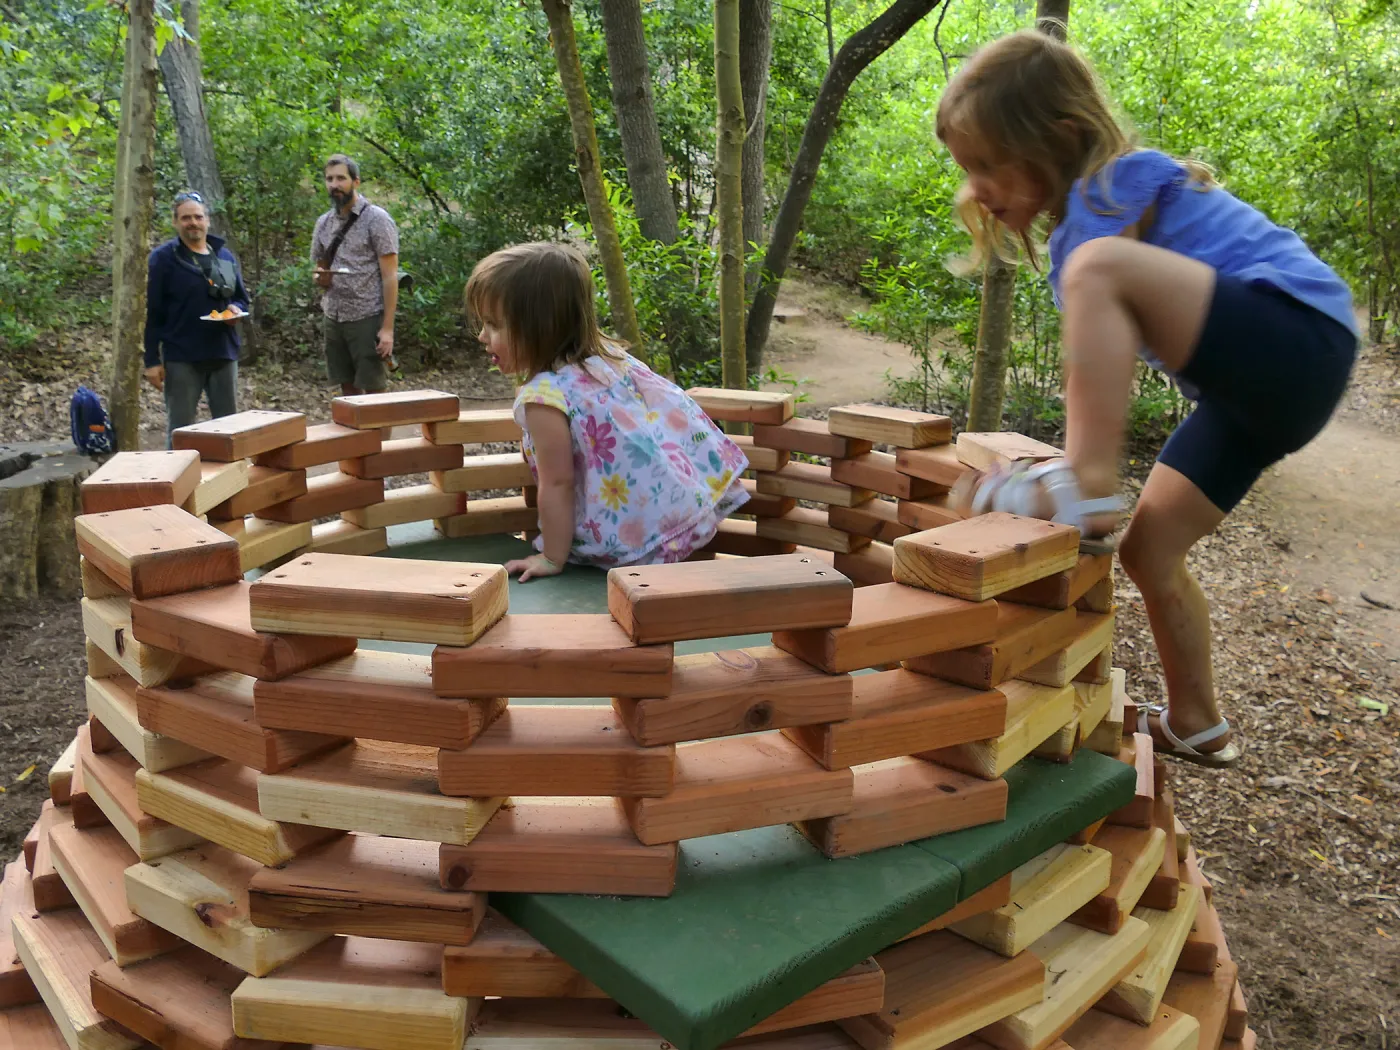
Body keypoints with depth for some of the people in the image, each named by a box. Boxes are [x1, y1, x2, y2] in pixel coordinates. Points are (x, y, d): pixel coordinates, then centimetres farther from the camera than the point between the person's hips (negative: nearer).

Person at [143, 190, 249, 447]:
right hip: (181, 357, -4)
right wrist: (152, 360, -10)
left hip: (223, 353, 5)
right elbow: (152, 313, -4)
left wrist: (236, 310, -5)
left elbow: (241, 298, 21)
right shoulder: (162, 258, -2)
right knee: (180, 429, 1)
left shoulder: (225, 256, 12)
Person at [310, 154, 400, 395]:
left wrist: (387, 327, -17)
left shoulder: (377, 219, -7)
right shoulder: (323, 222, 12)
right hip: (334, 318, 6)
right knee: (348, 389, 10)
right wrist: (319, 277, -4)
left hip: (367, 319, -6)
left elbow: (390, 276, -10)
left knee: (373, 391, -2)